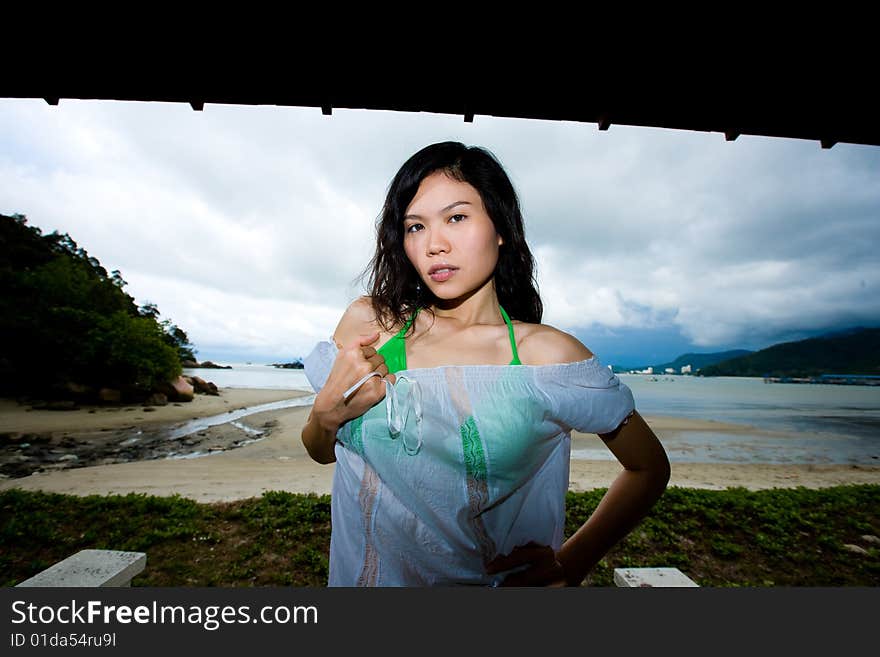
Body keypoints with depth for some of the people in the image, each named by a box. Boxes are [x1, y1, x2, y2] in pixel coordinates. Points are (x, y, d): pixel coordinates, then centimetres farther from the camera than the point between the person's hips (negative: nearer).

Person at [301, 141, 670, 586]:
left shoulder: (546, 353, -16)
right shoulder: (368, 323, -10)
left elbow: (650, 468, -2)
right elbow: (321, 452, 3)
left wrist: (572, 564, -10)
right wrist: (327, 414, -18)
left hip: (494, 579, -3)